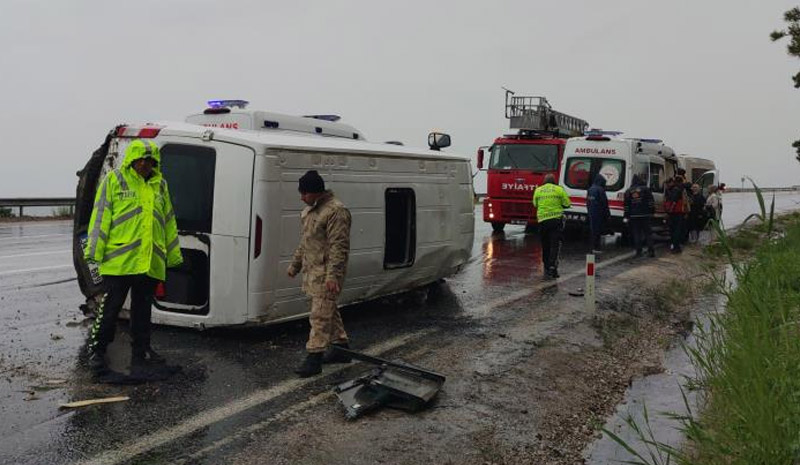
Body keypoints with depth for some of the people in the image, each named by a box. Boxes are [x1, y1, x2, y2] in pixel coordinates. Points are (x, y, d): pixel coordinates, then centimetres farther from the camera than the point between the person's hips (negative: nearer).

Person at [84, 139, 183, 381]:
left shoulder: (160, 185, 16)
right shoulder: (114, 180, 1)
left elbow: (169, 221, 21)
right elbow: (101, 215, -3)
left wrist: (174, 256, 20)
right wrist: (95, 250, -9)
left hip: (151, 262, 5)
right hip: (119, 260, -4)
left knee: (142, 309, 12)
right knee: (110, 308, 0)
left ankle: (141, 352, 21)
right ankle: (96, 352, 12)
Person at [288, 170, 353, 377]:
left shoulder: (336, 211, -18)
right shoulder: (309, 210, 14)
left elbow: (339, 247, -22)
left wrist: (333, 276, -26)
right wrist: (295, 265, 26)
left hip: (326, 274, -10)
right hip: (312, 271, 10)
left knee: (320, 315, -7)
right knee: (329, 311, 17)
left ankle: (314, 358, -3)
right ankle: (341, 348, 29)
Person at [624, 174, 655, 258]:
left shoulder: (628, 191, 9)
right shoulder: (646, 189, 3)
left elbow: (626, 205, 8)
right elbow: (651, 202, -2)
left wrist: (627, 216, 11)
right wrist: (652, 212, 1)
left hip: (633, 216, 1)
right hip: (645, 215, -1)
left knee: (636, 233, 4)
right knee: (648, 233, 3)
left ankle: (638, 251, 2)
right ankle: (651, 250, -4)